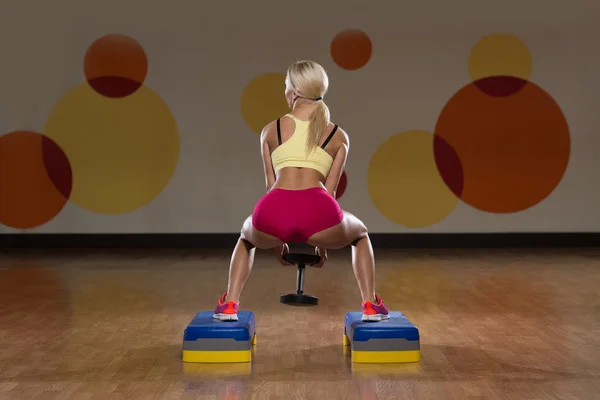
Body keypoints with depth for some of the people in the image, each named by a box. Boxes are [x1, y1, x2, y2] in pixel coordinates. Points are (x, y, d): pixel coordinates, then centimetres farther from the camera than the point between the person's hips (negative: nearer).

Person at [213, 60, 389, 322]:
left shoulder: (270, 130, 23)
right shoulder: (339, 136, 23)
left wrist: (277, 238, 35)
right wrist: (323, 240, 32)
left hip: (274, 212, 1)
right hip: (317, 212, 0)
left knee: (247, 238, 38)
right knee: (360, 235, 35)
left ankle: (229, 305, 25)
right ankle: (370, 306, 23)